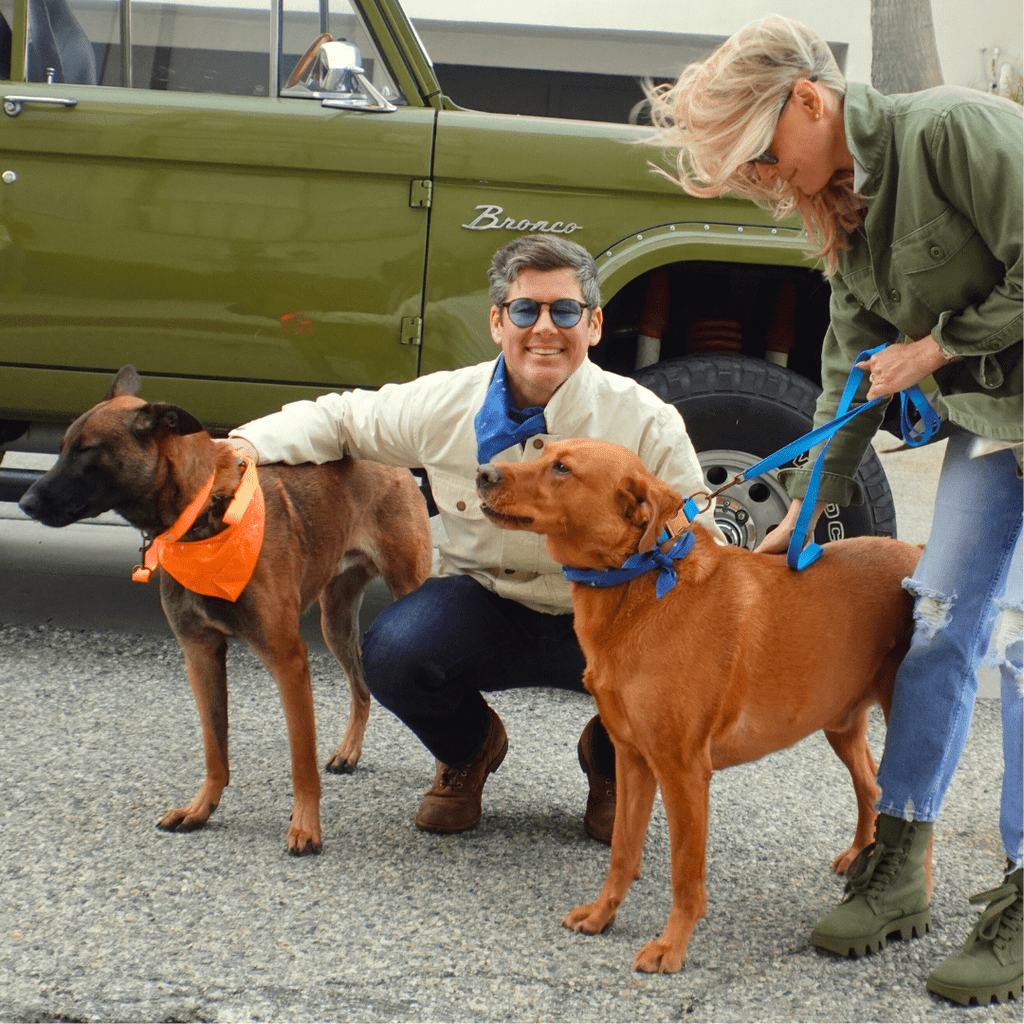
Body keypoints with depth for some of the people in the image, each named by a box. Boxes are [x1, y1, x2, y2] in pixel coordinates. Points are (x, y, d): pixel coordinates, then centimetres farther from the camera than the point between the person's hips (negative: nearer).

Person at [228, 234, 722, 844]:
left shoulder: (645, 421, -13)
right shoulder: (444, 404, -7)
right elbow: (340, 417, 10)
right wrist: (251, 445, -7)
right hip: (486, 609, 1)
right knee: (391, 654, -30)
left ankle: (611, 765, 10)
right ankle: (470, 749, 10)